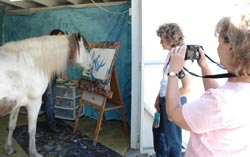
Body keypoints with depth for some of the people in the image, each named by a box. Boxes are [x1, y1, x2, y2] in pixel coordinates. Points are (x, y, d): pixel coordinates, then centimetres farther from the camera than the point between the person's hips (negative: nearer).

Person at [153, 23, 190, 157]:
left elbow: (186, 88, -20)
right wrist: (158, 98, 10)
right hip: (164, 100, 9)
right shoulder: (170, 55, 6)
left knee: (172, 135, 9)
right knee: (158, 130, 23)